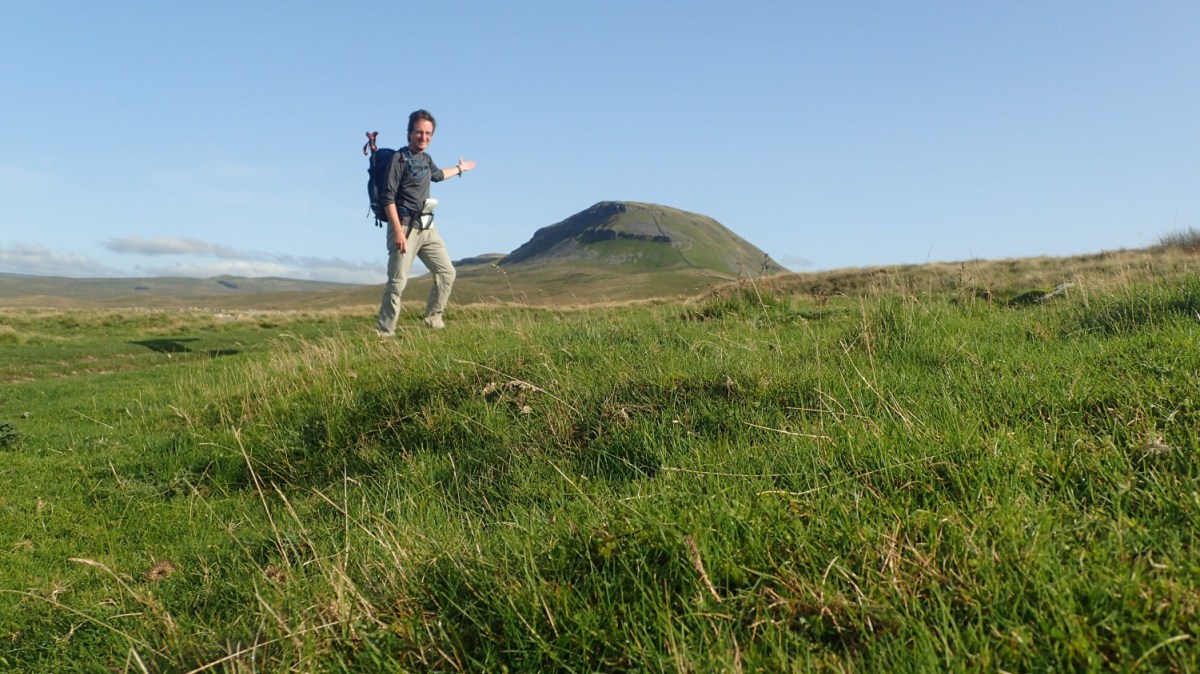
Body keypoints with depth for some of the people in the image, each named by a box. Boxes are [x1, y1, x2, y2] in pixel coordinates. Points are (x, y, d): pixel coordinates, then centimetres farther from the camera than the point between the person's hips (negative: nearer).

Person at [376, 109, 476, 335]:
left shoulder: (426, 159, 14)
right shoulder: (399, 158, -9)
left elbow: (437, 174, 40)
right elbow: (388, 197, -15)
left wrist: (459, 168, 56)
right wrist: (398, 232, -23)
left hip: (427, 227, 8)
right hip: (405, 227, -8)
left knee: (446, 272, 10)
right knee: (397, 282, -11)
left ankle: (433, 319, 23)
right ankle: (384, 333, -4)